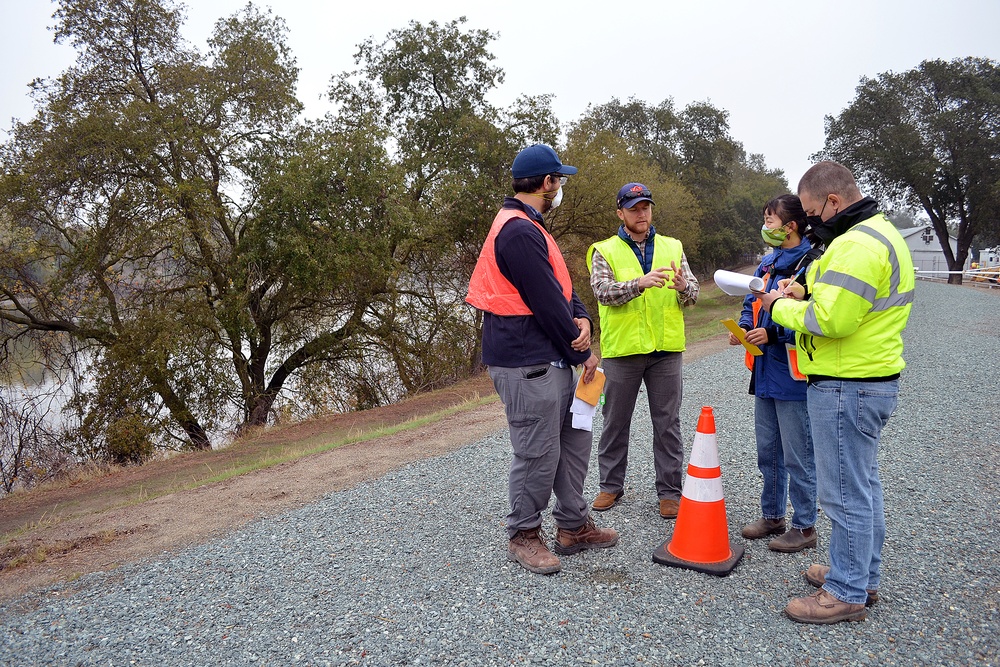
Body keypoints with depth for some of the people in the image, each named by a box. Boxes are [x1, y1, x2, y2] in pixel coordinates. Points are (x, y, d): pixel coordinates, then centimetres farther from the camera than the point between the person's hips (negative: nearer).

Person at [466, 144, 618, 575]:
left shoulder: (529, 227, 16)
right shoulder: (519, 232, -18)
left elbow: (561, 285, 15)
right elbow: (545, 301, -19)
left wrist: (581, 319, -5)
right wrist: (583, 354, -9)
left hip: (552, 359, 11)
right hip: (526, 365, -11)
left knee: (575, 439, 16)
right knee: (538, 453, -1)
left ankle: (574, 527, 29)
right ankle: (524, 536, 18)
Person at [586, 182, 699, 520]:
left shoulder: (672, 247, 8)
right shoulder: (604, 251, 0)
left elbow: (692, 294, 1)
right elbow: (603, 291, -16)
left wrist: (683, 286, -23)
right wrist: (640, 283, -32)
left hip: (666, 348, 2)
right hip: (622, 349, -1)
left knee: (667, 423, 8)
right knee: (616, 422, 11)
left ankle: (669, 490, 20)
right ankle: (611, 485, 26)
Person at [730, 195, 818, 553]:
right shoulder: (767, 264, 12)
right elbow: (752, 303, 19)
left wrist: (773, 333, -25)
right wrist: (744, 327, 0)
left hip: (793, 376, -8)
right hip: (765, 373, 9)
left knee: (797, 457, 4)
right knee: (768, 452, 18)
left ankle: (804, 527, 20)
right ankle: (772, 516, 34)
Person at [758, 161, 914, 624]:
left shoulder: (856, 245, -20)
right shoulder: (879, 232, 16)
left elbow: (830, 319, -26)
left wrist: (780, 308, -10)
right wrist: (805, 292, 6)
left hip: (847, 386, -11)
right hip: (872, 380, 11)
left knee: (845, 492, -1)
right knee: (863, 483, 19)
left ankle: (846, 593, 11)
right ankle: (864, 576, 33)